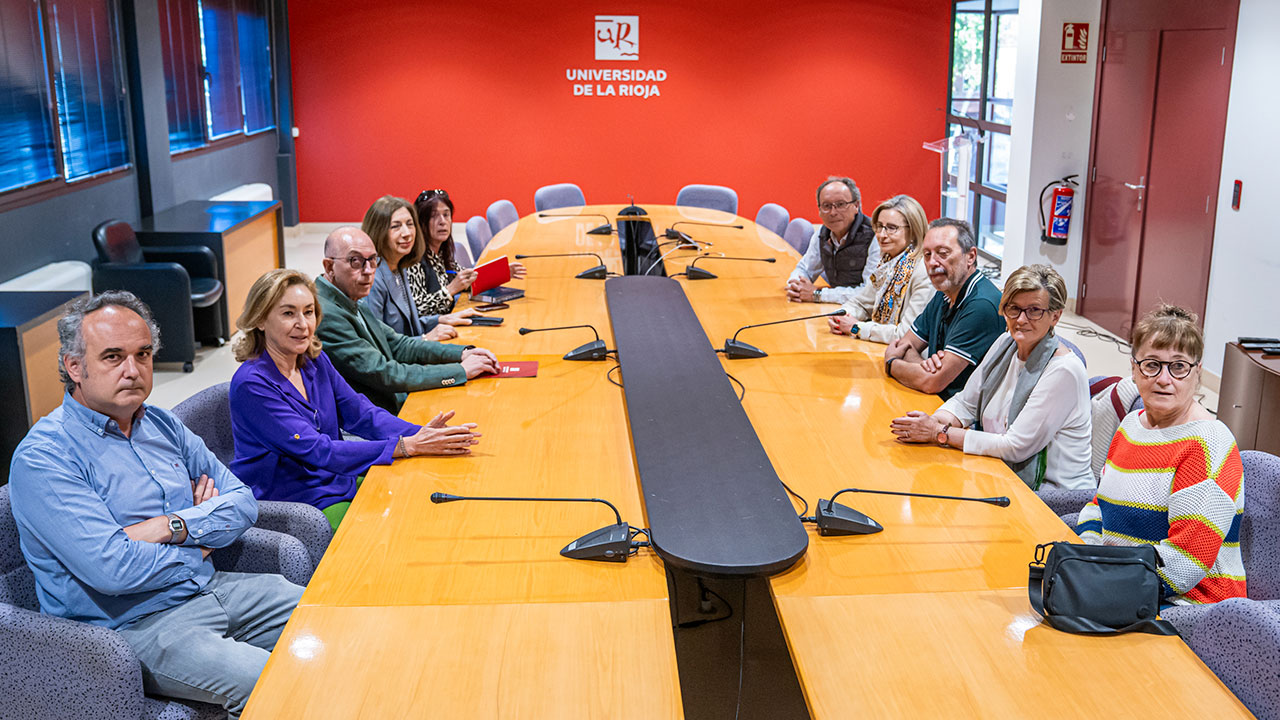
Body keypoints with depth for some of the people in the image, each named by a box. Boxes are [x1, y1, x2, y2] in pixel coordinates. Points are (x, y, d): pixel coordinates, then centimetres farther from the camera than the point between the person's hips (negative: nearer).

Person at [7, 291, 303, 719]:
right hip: (133, 626, -8)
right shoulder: (42, 459, -14)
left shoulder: (162, 425, 10)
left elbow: (242, 502, 5)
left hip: (209, 589, 8)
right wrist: (199, 549, -7)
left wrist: (172, 526, -13)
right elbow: (113, 569, -23)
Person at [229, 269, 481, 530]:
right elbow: (317, 452, -27)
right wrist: (408, 446, -33)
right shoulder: (251, 384, -20)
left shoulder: (315, 360, 4)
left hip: (339, 482, 7)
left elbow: (361, 413, 1)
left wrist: (420, 433, -19)